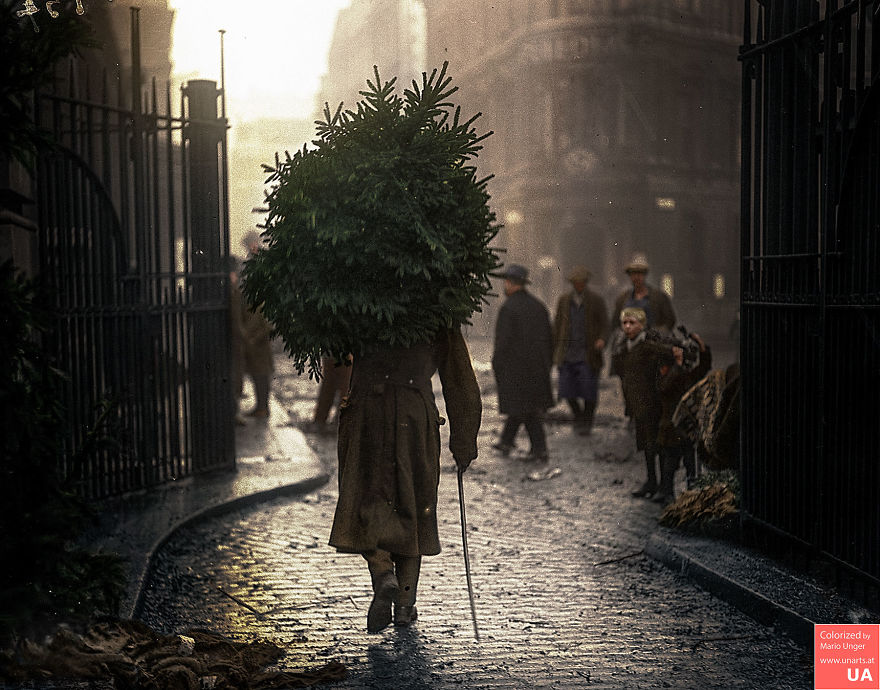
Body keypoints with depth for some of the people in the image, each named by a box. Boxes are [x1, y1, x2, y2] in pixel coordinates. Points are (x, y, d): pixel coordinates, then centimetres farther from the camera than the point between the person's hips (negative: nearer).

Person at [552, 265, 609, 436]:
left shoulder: (596, 301, 2)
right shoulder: (564, 300, 10)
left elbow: (604, 325, 1)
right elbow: (557, 327, 13)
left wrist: (602, 340, -20)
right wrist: (553, 352, 10)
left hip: (588, 355, -2)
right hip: (567, 354, 2)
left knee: (589, 392, -5)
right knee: (567, 391, -2)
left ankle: (587, 423, 16)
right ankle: (578, 416, 25)